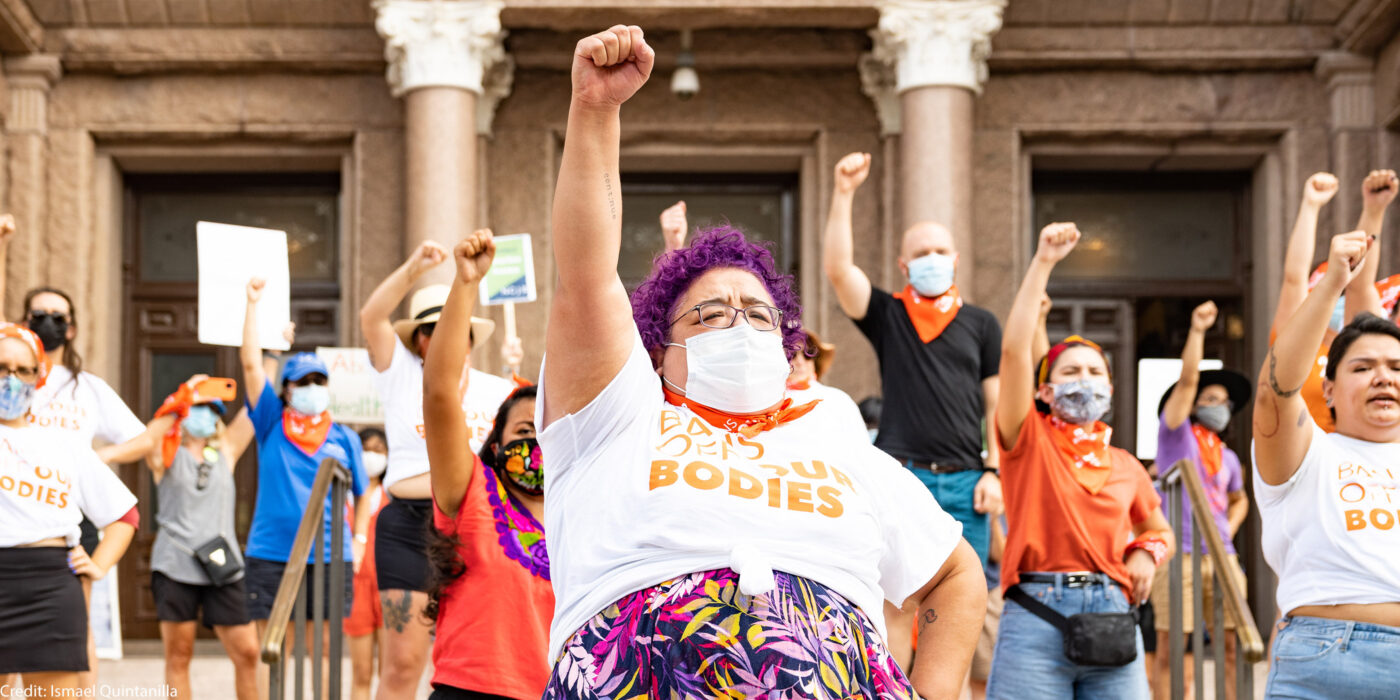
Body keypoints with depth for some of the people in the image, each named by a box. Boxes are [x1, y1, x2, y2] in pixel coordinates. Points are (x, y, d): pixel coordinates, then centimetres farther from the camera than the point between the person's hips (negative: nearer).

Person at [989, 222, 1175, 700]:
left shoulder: (1125, 466, 16)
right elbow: (1014, 350, -7)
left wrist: (1146, 553, 7)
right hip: (1036, 616, -4)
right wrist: (1043, 263, -10)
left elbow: (1159, 530, 32)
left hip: (1111, 614, 4)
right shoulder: (1029, 441, 5)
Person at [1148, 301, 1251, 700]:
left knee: (1232, 645, -1)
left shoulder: (1228, 458, 19)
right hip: (1177, 554, -5)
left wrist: (1229, 530, 17)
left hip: (1221, 556, 5)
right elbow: (1187, 379, -7)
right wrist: (1197, 331, -14)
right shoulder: (1176, 433, 5)